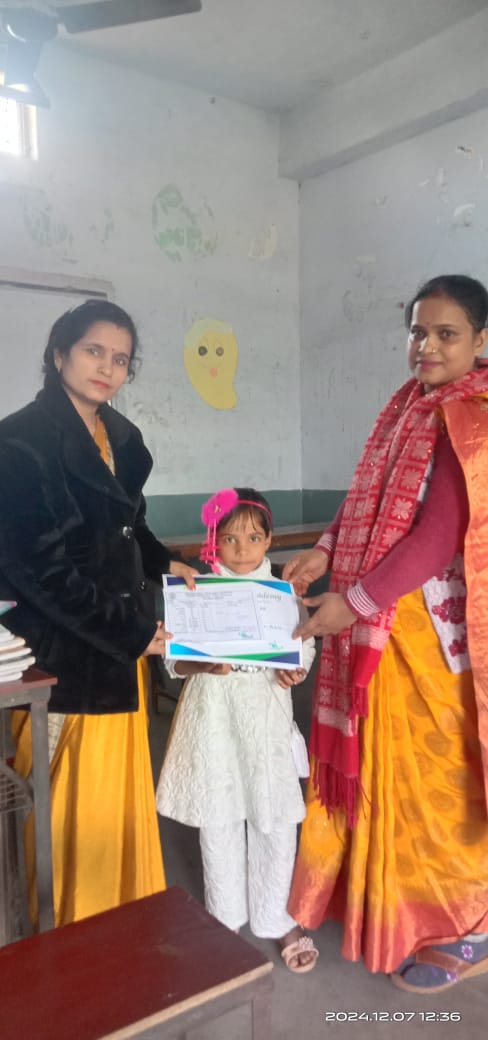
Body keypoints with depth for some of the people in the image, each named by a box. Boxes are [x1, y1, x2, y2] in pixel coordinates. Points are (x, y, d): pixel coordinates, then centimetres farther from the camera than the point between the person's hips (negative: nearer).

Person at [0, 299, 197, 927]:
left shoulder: (119, 437, 8)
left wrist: (161, 562, 5)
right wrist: (130, 633, -17)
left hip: (119, 646, 7)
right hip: (61, 652, -7)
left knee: (118, 791, 19)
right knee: (69, 801, 5)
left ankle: (124, 915, 39)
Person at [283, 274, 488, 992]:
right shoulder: (412, 407, 10)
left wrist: (354, 602, -21)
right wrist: (326, 552, 0)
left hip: (431, 625, -7)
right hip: (382, 622, 8)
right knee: (383, 763, 18)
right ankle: (388, 900, 41)